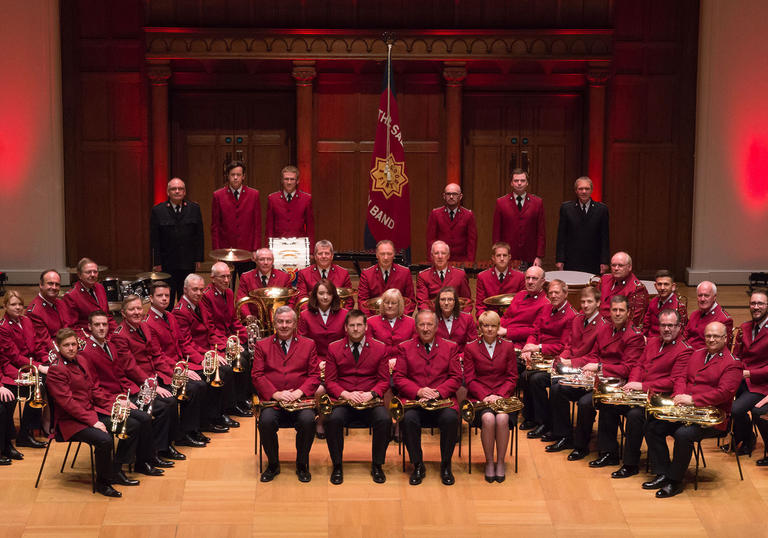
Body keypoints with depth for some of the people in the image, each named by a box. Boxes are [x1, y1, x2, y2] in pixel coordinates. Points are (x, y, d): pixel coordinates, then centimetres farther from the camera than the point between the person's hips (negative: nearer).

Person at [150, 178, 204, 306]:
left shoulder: (194, 209, 5)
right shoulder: (157, 211, -2)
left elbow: (199, 236, 6)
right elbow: (154, 239, -2)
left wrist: (199, 258, 1)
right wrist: (156, 263, -6)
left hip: (188, 263, 2)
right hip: (166, 265, -2)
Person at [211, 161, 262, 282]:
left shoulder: (253, 195, 5)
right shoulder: (218, 196, 4)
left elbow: (257, 225, 5)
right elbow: (215, 227, 5)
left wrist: (256, 250, -2)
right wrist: (216, 251, -1)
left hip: (248, 253, 0)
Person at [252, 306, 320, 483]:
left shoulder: (308, 345, 13)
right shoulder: (262, 346, 12)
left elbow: (315, 376, 7)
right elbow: (257, 375, 3)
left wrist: (300, 392, -12)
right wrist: (275, 394, -13)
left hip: (300, 399, 0)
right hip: (272, 400, 0)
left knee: (308, 420, -31)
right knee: (266, 421, -31)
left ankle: (302, 465, -7)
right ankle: (273, 465, -6)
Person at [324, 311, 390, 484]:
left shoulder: (379, 348, 8)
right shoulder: (334, 349, 8)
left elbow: (384, 380, 6)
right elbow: (330, 381, 5)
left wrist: (371, 394, -14)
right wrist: (346, 394, -15)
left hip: (371, 401, 0)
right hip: (343, 401, 0)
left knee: (385, 420, -31)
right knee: (333, 420, -33)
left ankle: (377, 466, -11)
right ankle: (337, 466, -15)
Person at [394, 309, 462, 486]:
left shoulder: (450, 347, 12)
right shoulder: (405, 348, 11)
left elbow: (456, 377, 5)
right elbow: (399, 378, 4)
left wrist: (438, 392, -12)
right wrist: (418, 391, -14)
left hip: (442, 399, 0)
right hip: (413, 399, 0)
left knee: (451, 418, -32)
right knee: (408, 418, -33)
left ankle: (446, 466, -12)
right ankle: (418, 466, -13)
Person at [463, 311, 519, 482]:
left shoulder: (508, 347, 11)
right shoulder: (471, 348, 8)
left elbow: (512, 377, 7)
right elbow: (469, 379, 2)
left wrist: (499, 395, -10)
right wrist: (485, 396, -13)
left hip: (503, 395, 1)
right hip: (479, 396, -1)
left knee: (502, 419, -32)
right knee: (488, 419, -33)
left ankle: (500, 462, -15)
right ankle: (489, 462, -15)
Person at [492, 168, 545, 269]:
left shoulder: (537, 202, 6)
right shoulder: (501, 202, 5)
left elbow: (541, 232, 5)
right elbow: (496, 233, 5)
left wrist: (539, 257, -1)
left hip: (530, 260, 0)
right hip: (508, 258, 0)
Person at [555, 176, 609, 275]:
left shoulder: (601, 209, 5)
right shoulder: (566, 208, 5)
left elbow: (604, 238, 5)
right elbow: (561, 236, 5)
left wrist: (605, 262, 0)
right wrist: (560, 260, -1)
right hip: (571, 262, 0)